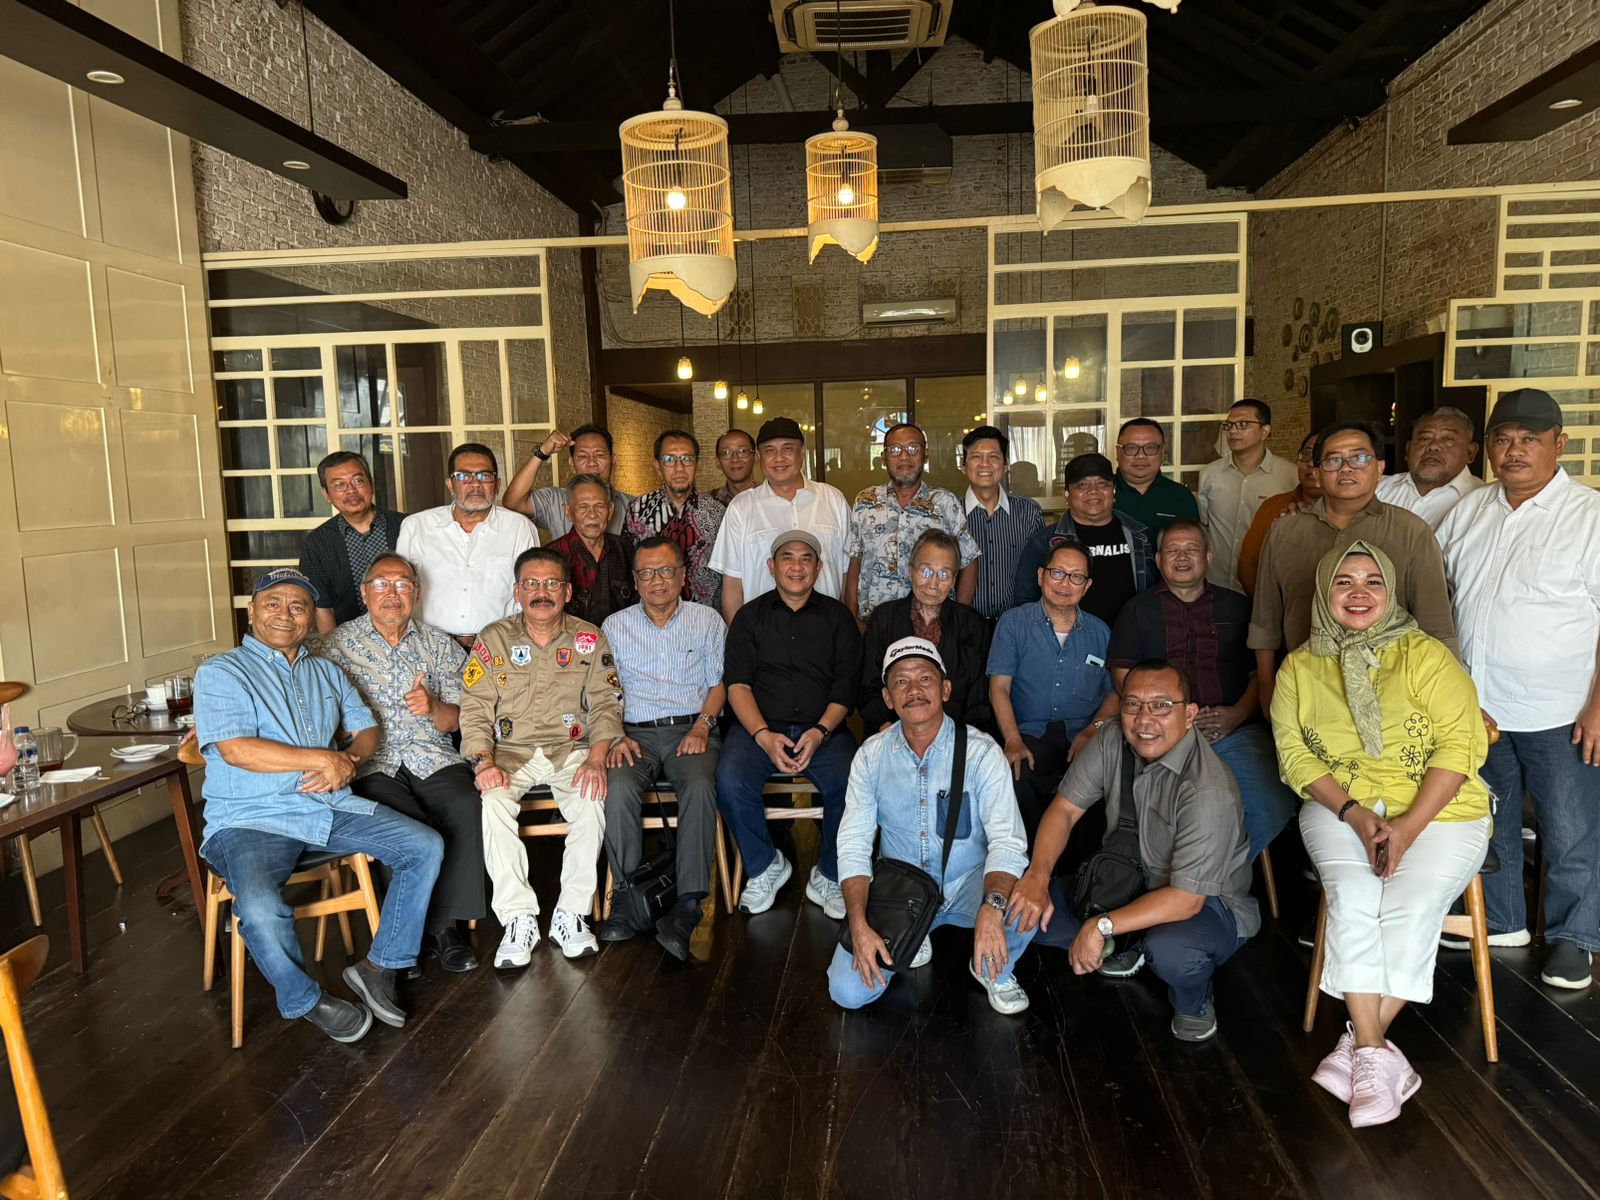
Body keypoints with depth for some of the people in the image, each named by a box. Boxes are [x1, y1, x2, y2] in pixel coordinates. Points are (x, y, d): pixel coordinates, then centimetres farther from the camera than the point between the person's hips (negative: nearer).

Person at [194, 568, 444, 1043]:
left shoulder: (326, 672, 19)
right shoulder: (219, 673, -1)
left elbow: (366, 729, 18)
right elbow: (236, 750, -15)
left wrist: (348, 761, -6)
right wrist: (324, 759, -14)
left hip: (331, 807, 6)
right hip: (251, 820, -5)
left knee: (426, 847, -9)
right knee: (262, 911, -33)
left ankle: (378, 967, 4)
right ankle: (305, 1000, -2)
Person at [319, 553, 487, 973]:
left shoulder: (439, 645, 15)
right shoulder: (339, 644, 11)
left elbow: (456, 720, 11)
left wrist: (433, 707, -11)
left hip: (433, 759, 2)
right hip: (373, 764, -2)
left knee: (467, 810, -28)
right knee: (411, 826, -30)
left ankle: (445, 921, -14)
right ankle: (420, 925, -9)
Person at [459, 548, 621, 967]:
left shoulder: (589, 640, 7)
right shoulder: (493, 639, 6)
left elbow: (605, 704, 1)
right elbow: (474, 710, 1)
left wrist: (596, 758, -17)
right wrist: (484, 762, -16)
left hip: (570, 749, 0)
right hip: (510, 751, 0)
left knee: (593, 800, -30)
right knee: (494, 801, -31)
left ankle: (570, 915, -15)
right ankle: (519, 918, -20)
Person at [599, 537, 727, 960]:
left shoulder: (707, 620, 14)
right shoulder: (614, 626, 16)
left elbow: (719, 683, 9)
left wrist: (701, 727, -8)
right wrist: (616, 736, -7)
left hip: (692, 729, -1)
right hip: (637, 733, 1)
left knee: (700, 785, -33)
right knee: (617, 787, -31)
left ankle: (689, 904, -30)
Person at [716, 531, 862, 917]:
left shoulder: (837, 617, 15)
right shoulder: (750, 617, 14)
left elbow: (846, 686, 5)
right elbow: (737, 684, 3)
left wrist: (820, 732, -12)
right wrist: (763, 736, -14)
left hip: (824, 730, 0)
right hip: (759, 727, 0)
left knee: (851, 785, -29)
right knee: (730, 782, -29)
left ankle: (828, 877, -4)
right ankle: (765, 866, -2)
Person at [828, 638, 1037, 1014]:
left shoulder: (981, 751, -13)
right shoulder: (871, 756, -6)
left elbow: (1007, 841, -20)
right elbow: (853, 847, -7)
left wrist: (992, 907, -40)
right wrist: (858, 924, -21)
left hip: (968, 884, -1)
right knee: (847, 991, -16)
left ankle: (993, 970, 3)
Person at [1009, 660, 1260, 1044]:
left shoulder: (1208, 791, -31)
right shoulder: (1113, 740, -11)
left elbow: (1187, 898, -32)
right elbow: (1065, 807, -6)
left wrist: (1102, 926, -35)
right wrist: (1037, 877, -21)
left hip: (1210, 904, -5)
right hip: (1129, 883, 6)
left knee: (1170, 949, -39)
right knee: (1027, 908, -11)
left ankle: (1194, 1004, -1)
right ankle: (1126, 947, 15)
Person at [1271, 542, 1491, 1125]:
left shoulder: (1426, 655, -3)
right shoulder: (1299, 668, 6)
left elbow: (1459, 743, -10)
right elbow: (1296, 755, 2)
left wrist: (1407, 826, -18)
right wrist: (1355, 813, -14)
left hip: (1437, 810, -1)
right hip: (1339, 808, 2)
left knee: (1409, 909, -25)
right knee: (1352, 897, -25)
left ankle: (1359, 1044, -10)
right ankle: (1376, 1054, -18)